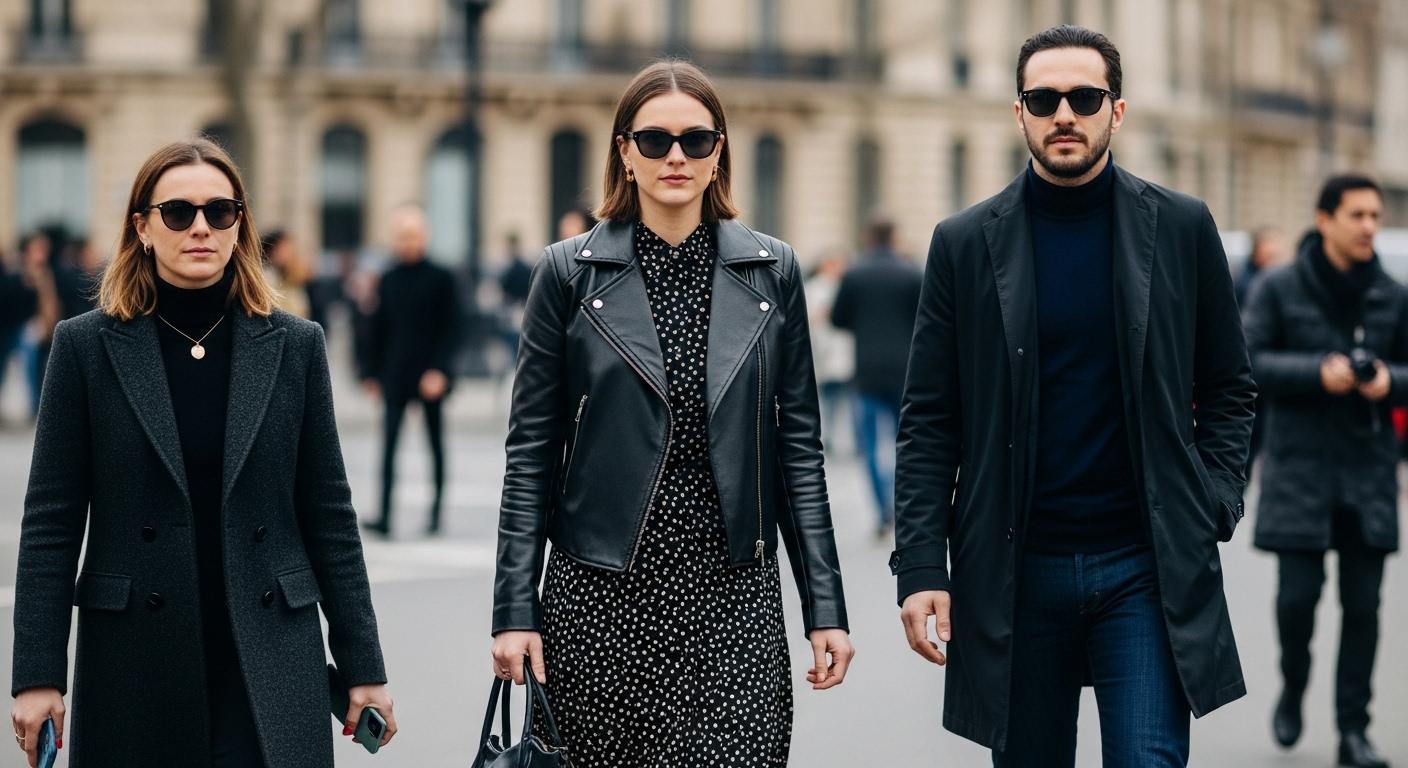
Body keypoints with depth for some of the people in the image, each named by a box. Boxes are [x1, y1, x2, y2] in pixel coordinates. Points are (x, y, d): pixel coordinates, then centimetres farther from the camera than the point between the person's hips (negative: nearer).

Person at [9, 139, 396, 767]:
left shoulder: (295, 346, 5)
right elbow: (50, 523, 1)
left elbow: (328, 514, 7)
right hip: (134, 663, 0)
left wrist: (363, 667, 5)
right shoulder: (87, 345, 2)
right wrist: (38, 675, -4)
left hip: (271, 664, 1)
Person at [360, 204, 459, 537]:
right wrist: (372, 372, 8)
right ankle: (385, 515, -10)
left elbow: (449, 329, -6)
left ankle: (436, 512, 17)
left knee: (435, 444, 8)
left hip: (431, 375, -2)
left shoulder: (440, 278, -3)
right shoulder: (388, 280, 7)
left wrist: (439, 371, -15)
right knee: (388, 444, -7)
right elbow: (378, 328, 10)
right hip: (395, 375, 2)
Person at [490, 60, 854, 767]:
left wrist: (825, 607, 3)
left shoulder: (771, 271, 6)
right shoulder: (570, 272, 2)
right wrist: (515, 609, -2)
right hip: (600, 598, 0)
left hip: (734, 597, 1)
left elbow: (797, 445, 7)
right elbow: (531, 451, 3)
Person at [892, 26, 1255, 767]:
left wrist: (1213, 503, -3)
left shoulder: (1181, 228, 3)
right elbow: (929, 422, 2)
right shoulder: (965, 244, 2)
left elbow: (1228, 387, 10)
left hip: (1148, 567, 0)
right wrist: (921, 567, -5)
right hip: (1014, 572, 1)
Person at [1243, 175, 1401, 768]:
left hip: (1369, 474, 2)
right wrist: (1318, 372, -18)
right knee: (1298, 594, -5)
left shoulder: (1393, 297, 5)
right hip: (1300, 468, -2)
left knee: (1362, 604, 1)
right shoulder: (1279, 289, -2)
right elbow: (1247, 363, -6)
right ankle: (1293, 687, 24)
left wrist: (1389, 381, -12)